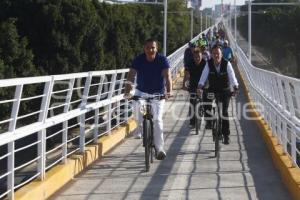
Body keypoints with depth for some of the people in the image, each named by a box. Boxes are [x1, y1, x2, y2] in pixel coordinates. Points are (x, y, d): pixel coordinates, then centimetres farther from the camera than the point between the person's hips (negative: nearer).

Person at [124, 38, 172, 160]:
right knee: (137, 105, -28)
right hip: (142, 91, 2)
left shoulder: (162, 60, -15)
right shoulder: (138, 60, -12)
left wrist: (169, 92, -43)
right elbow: (131, 76, -21)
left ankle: (159, 148, -9)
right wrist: (127, 92, -38)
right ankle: (140, 127, 2)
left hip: (158, 93, -2)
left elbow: (167, 76, -26)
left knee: (157, 119, -13)